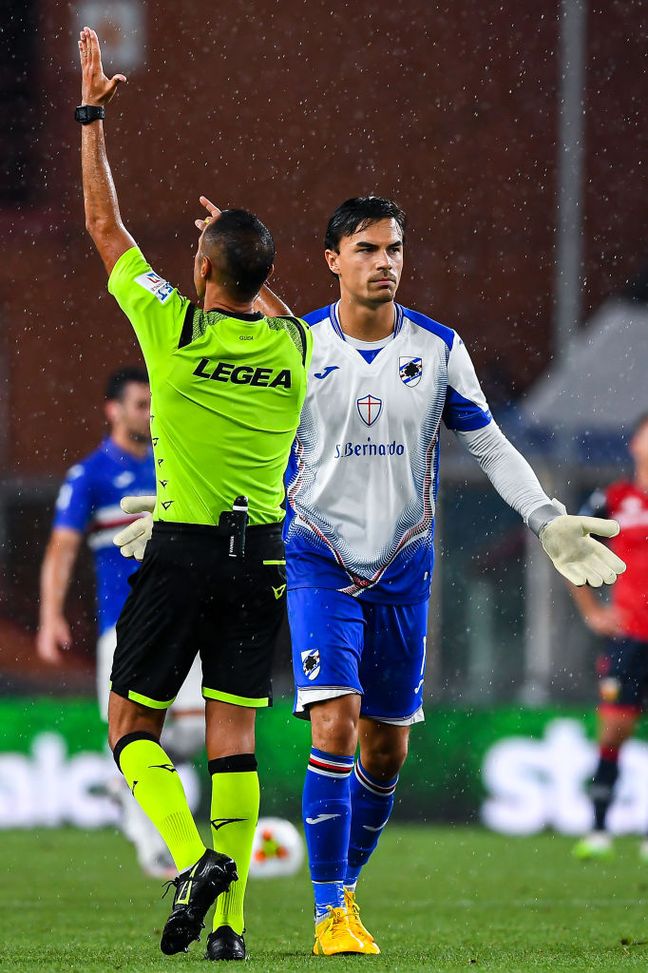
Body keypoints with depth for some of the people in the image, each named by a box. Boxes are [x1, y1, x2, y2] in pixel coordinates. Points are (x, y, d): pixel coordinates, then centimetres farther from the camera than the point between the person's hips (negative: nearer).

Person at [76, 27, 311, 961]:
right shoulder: (297, 347, 0)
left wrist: (92, 115, 10)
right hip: (262, 555, 4)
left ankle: (195, 857, -16)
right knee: (233, 737, 4)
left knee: (132, 724, 7)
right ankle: (228, 922, -3)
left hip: (182, 550, -4)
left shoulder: (172, 326, -9)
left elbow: (106, 227, 2)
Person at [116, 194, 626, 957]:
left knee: (387, 749, 7)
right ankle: (330, 913, -11)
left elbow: (491, 447, 7)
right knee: (336, 727, -18)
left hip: (403, 569, 3)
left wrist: (548, 521, -2)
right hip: (321, 562, -3)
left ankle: (347, 884, 29)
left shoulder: (439, 350, -1)